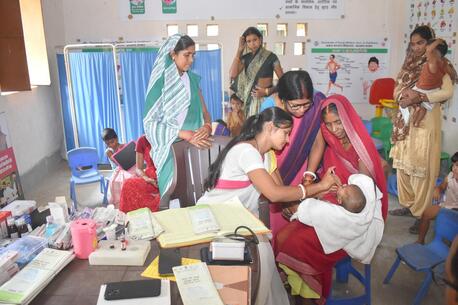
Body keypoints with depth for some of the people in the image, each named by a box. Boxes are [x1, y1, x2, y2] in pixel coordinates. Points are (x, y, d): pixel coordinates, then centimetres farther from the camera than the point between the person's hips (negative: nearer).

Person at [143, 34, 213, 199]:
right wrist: (186, 135, -21)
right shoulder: (160, 82, -6)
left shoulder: (193, 80, 11)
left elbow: (204, 111, 12)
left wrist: (207, 126, -13)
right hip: (172, 148, -4)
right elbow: (150, 122, -12)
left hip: (196, 145, 5)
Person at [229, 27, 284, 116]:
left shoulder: (270, 57, -2)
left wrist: (267, 91, -16)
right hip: (251, 100, 3)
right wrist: (239, 50, -5)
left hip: (267, 98, -3)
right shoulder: (246, 58, 8)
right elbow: (232, 74, -8)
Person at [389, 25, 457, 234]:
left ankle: (421, 213, 5)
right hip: (405, 119, 6)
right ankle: (407, 204, 25)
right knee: (402, 163, 10)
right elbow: (396, 90, 11)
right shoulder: (409, 64, 13)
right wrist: (403, 95, -11)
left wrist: (418, 97, -23)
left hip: (426, 120, -6)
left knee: (421, 166, -4)